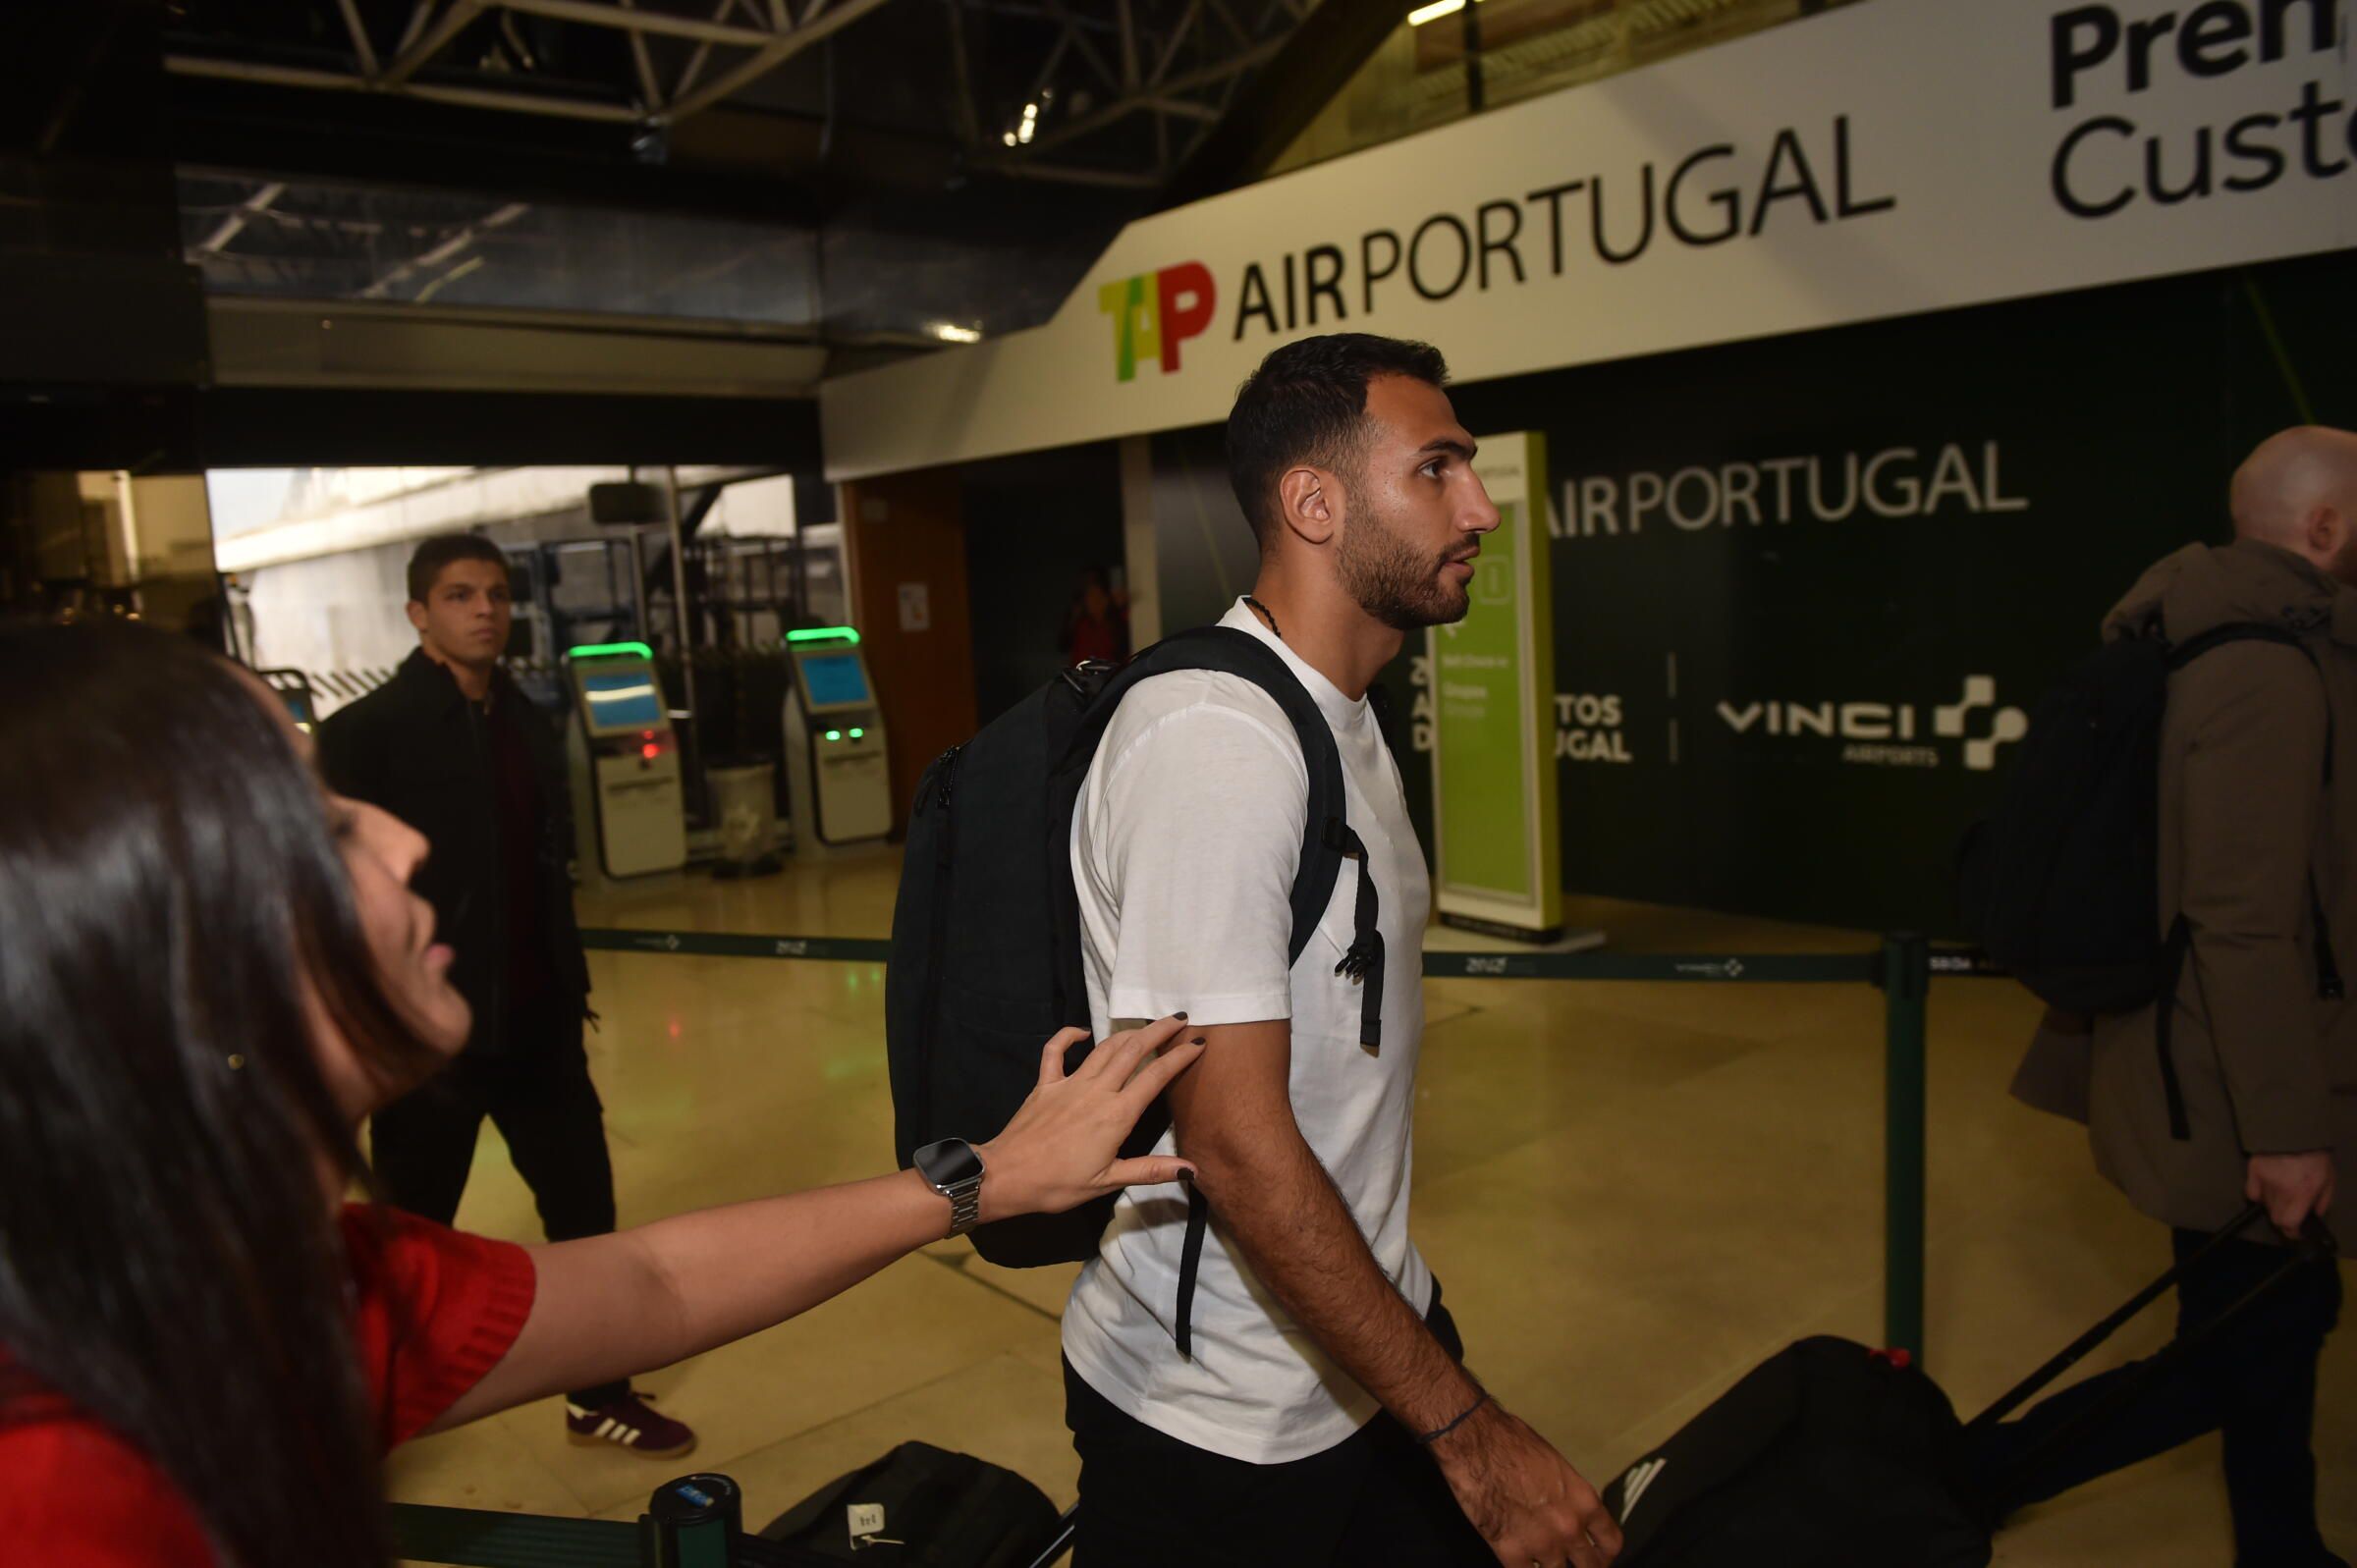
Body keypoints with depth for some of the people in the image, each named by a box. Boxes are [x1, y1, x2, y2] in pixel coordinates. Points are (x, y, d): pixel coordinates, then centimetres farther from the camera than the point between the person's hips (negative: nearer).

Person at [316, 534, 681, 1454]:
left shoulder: (527, 725, 8)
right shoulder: (368, 732, -12)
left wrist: (569, 991, 11)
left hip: (537, 1024, 5)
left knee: (584, 1208, 11)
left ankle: (600, 1395, 29)